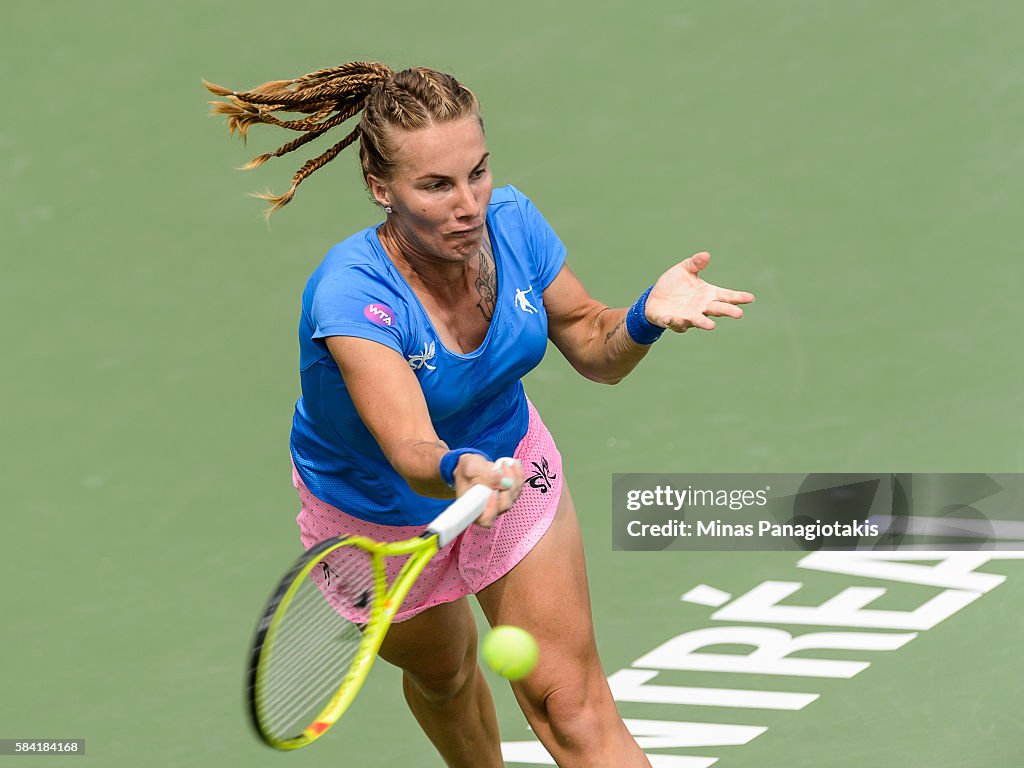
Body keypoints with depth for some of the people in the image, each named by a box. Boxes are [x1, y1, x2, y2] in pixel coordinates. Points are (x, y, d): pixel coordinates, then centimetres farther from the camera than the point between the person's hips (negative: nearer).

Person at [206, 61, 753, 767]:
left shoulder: (511, 221, -24)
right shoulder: (350, 295, -39)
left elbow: (594, 349, -9)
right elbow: (411, 451, -49)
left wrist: (646, 316, -31)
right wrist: (459, 472, -73)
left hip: (508, 462, 2)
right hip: (376, 513, -2)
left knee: (571, 705, -7)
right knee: (444, 674, 26)